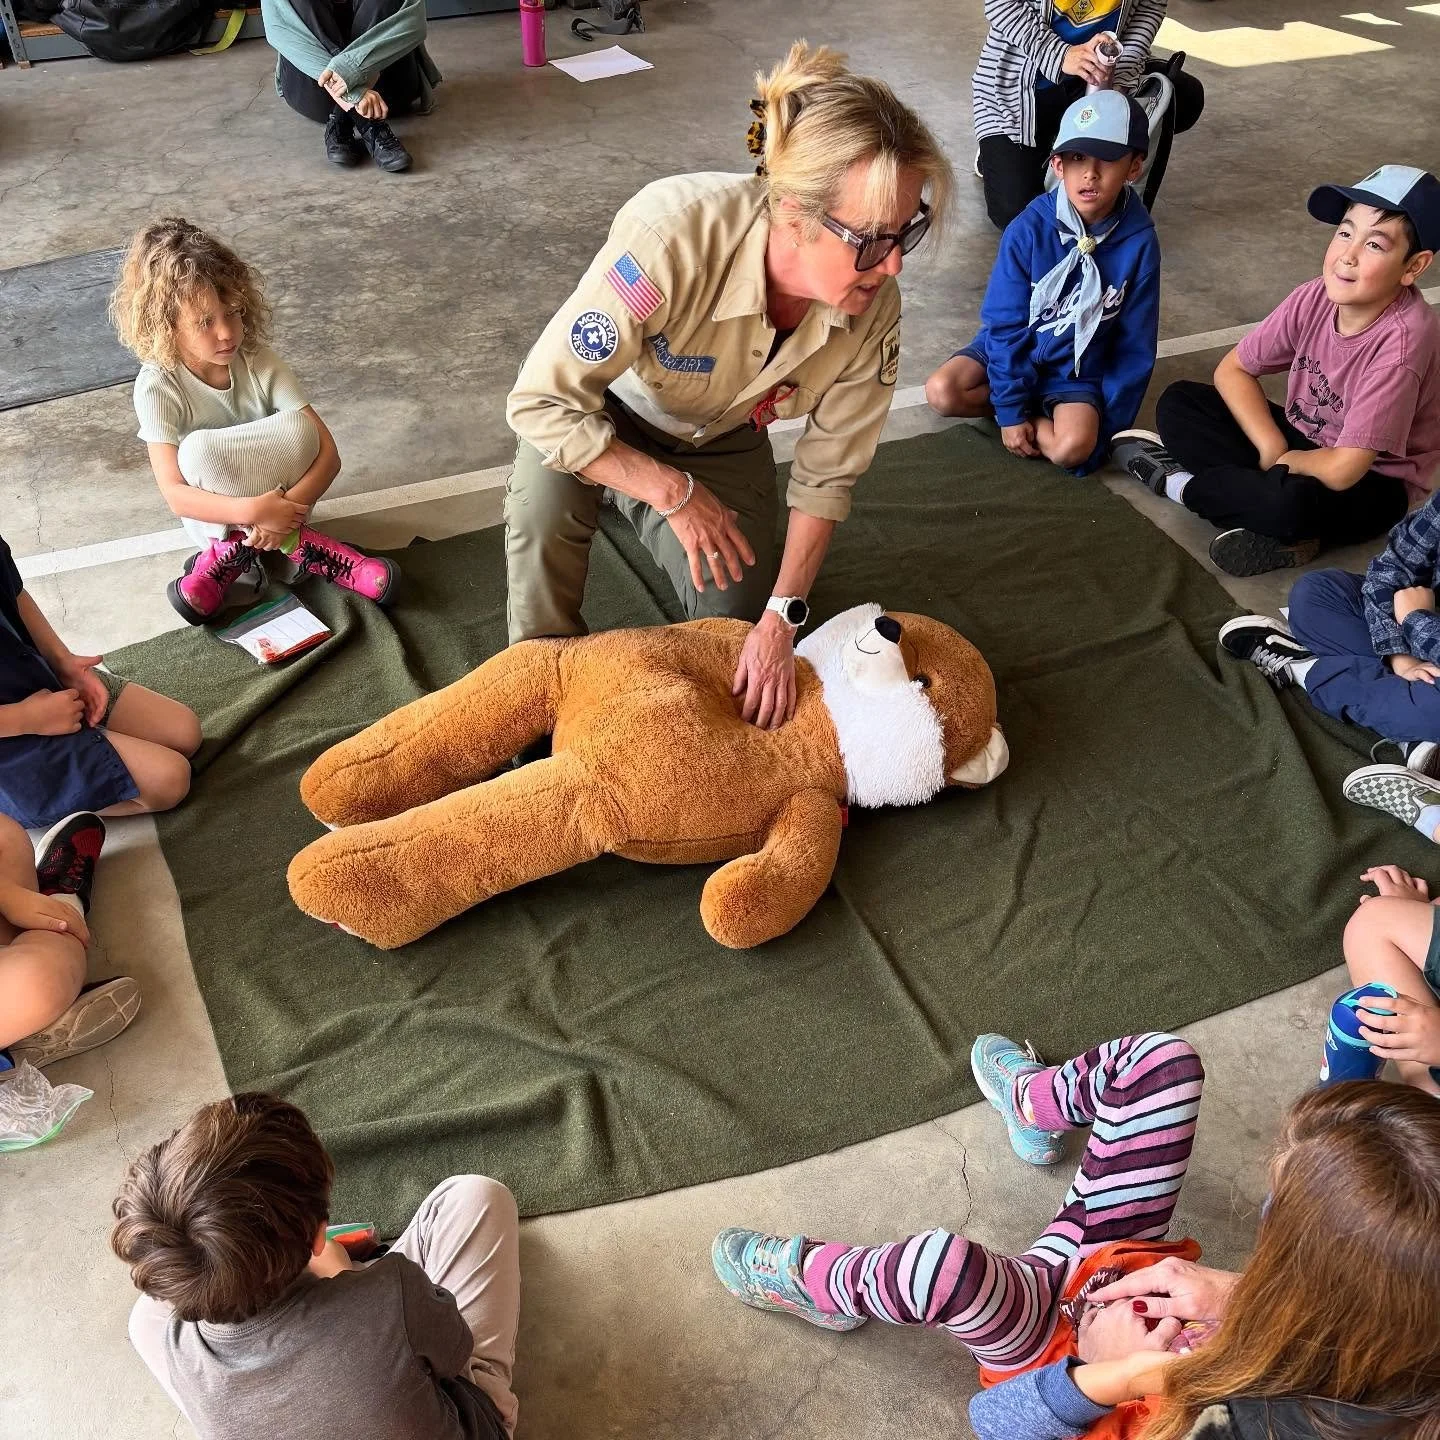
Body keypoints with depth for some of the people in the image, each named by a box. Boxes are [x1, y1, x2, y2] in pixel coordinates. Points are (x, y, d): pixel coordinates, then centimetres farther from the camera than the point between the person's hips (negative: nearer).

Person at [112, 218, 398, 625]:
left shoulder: (261, 364, -17)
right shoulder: (157, 386, -21)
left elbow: (327, 453, -19)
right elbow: (174, 494, -27)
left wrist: (285, 507, -36)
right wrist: (253, 511, -42)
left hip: (274, 496, 1)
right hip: (217, 511, -1)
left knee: (296, 428, -28)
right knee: (199, 449, -33)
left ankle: (234, 548, -16)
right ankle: (297, 545, -21)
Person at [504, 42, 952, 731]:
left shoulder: (873, 311, -28)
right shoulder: (675, 234, -42)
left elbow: (827, 475, -15)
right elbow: (542, 400, -35)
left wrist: (781, 617, -21)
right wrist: (675, 492, -32)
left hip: (719, 441, 3)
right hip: (604, 414, -3)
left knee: (736, 624, -2)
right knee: (545, 497, -35)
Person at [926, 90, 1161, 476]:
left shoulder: (1139, 242, -15)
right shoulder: (1029, 228, -17)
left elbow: (1135, 348, -9)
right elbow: (1005, 323, -12)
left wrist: (1107, 426, -13)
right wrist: (1011, 407, -17)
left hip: (1079, 370, -2)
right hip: (1015, 349, 2)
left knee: (1073, 447, -30)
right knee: (942, 392, -23)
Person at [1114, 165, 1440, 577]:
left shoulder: (1403, 339, -31)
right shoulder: (1318, 296, -13)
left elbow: (1341, 470, -32)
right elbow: (1232, 369, -2)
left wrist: (1280, 462, -12)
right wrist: (1271, 448, -15)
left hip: (1373, 485, -7)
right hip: (1302, 441, 7)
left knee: (1289, 503, -40)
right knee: (1177, 403, -8)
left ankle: (1179, 482, -10)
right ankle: (1284, 532, -18)